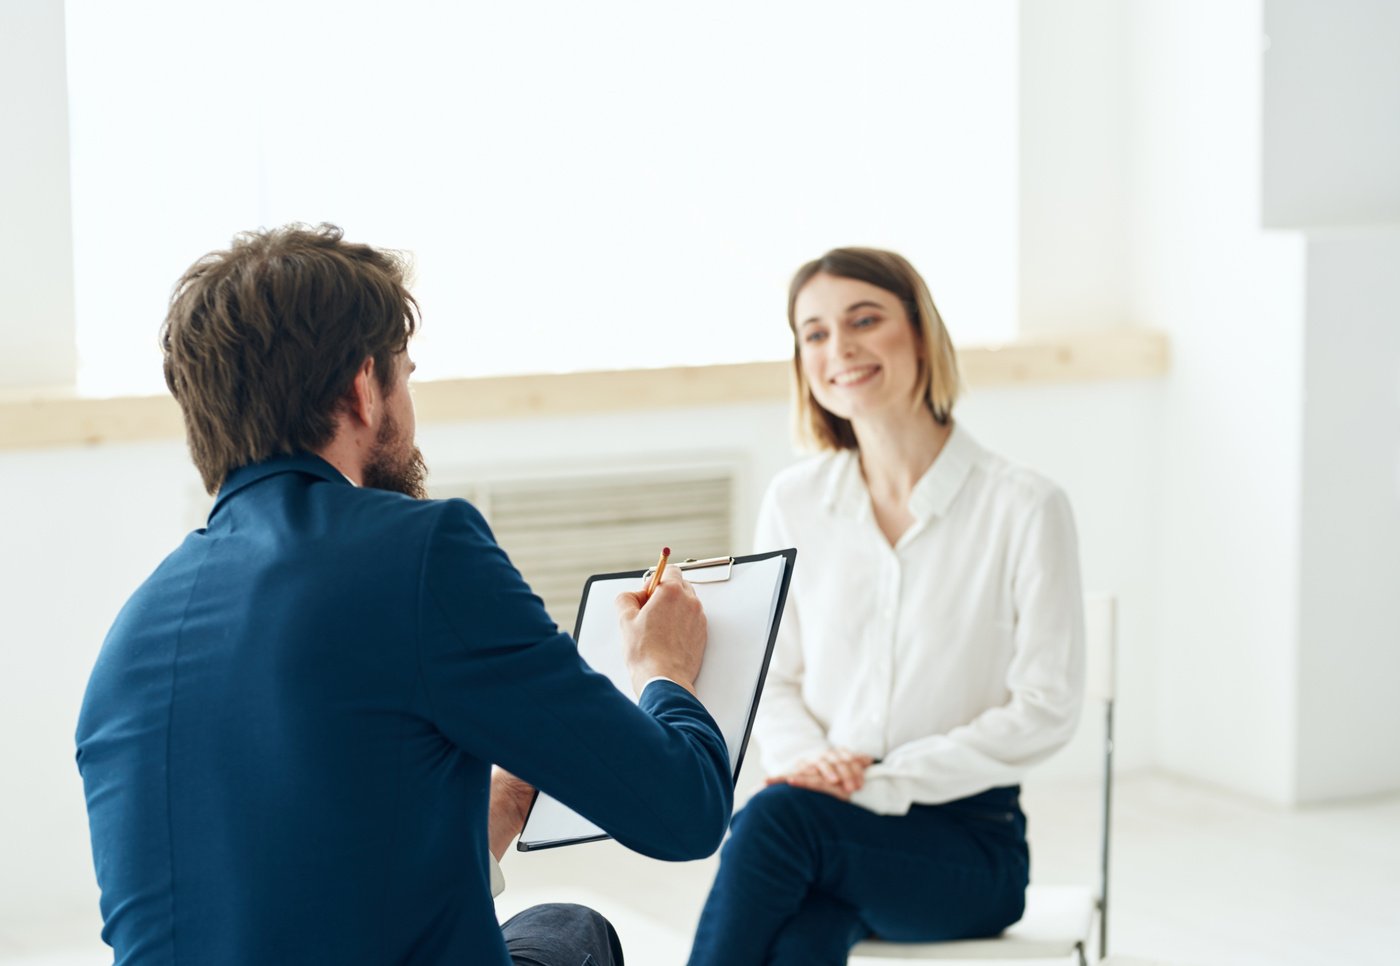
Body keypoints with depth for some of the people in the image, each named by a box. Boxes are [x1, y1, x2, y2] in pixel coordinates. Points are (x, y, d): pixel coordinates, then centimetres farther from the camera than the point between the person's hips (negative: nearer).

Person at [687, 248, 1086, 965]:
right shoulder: (794, 503, 7)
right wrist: (806, 756, -13)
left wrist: (884, 780, -17)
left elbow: (1046, 709, -9)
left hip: (968, 846, -3)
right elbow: (771, 678, 11)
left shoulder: (1024, 508, -8)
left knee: (771, 818, -33)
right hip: (825, 838, 3)